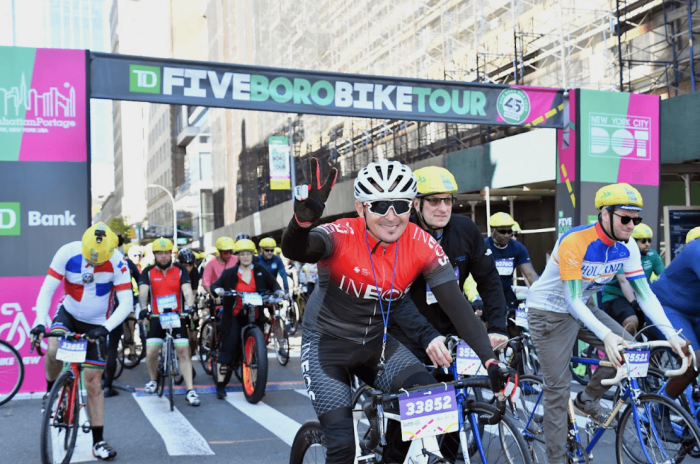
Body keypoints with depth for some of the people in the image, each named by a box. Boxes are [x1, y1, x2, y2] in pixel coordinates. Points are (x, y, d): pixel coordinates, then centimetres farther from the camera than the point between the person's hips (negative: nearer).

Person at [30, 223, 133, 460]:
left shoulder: (117, 262, -24)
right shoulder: (67, 253, -23)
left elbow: (126, 302, -25)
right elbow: (47, 290, -20)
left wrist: (106, 327, -38)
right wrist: (40, 321, -34)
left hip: (95, 324, 0)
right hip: (68, 314, 1)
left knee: (93, 383, 1)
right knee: (53, 351, -32)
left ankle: (98, 442, 11)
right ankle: (51, 392, 0)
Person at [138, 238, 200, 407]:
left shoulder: (180, 270, -1)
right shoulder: (148, 272, 0)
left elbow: (187, 291, -14)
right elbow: (143, 292, -16)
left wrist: (189, 306, -34)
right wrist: (144, 309, -36)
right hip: (156, 318, 0)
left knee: (183, 351, -8)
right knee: (151, 353, -8)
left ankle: (190, 390, -4)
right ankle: (153, 380, 22)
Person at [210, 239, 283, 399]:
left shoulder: (261, 271, 4)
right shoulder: (230, 273, 1)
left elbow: (273, 284, 11)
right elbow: (215, 285, 2)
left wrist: (278, 291, -9)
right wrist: (217, 290, -20)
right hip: (234, 315, -1)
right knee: (227, 347, -7)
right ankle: (220, 384, 0)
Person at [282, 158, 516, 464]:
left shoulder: (422, 245, -16)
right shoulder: (342, 236, -24)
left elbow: (456, 304, -18)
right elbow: (294, 250, -43)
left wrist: (489, 359, -27)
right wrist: (303, 220, -66)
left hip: (376, 344, 3)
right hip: (327, 344, -3)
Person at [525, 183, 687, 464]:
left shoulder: (627, 248, -10)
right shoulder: (574, 242, -30)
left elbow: (645, 294, -10)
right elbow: (573, 300, -31)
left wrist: (671, 334, -22)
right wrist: (606, 335, -43)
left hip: (580, 309, 6)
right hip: (549, 312, -6)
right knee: (558, 391, -6)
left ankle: (588, 401, 12)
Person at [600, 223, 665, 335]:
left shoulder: (652, 255, 1)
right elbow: (624, 281, -27)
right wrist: (633, 302, -41)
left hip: (639, 298, 6)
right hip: (615, 298, -5)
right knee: (632, 322, -33)